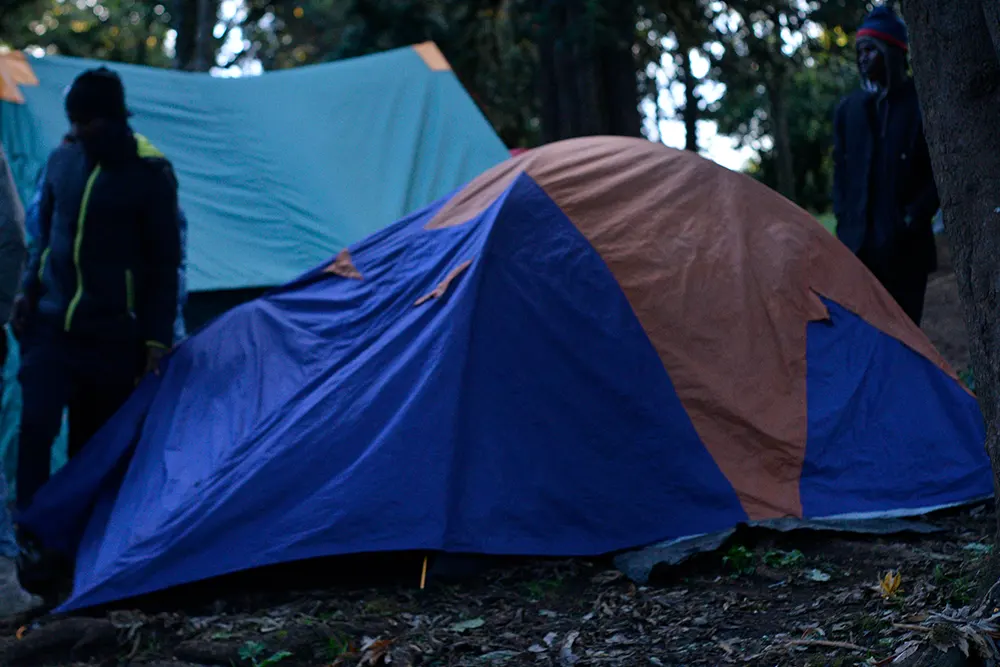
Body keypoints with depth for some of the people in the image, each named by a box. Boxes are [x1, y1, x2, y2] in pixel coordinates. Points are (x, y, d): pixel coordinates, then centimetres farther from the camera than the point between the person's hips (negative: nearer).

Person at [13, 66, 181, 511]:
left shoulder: (149, 173, -9)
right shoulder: (62, 160, 4)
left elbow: (164, 263, -6)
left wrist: (157, 338, -8)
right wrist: (28, 292, 7)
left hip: (112, 335, -3)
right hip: (50, 324, 3)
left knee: (94, 441, 5)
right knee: (36, 424, -11)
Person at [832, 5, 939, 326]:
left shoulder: (920, 104, -1)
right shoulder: (849, 109, 12)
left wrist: (916, 216, -10)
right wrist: (844, 220, 5)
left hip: (906, 247, -3)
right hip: (859, 245, 3)